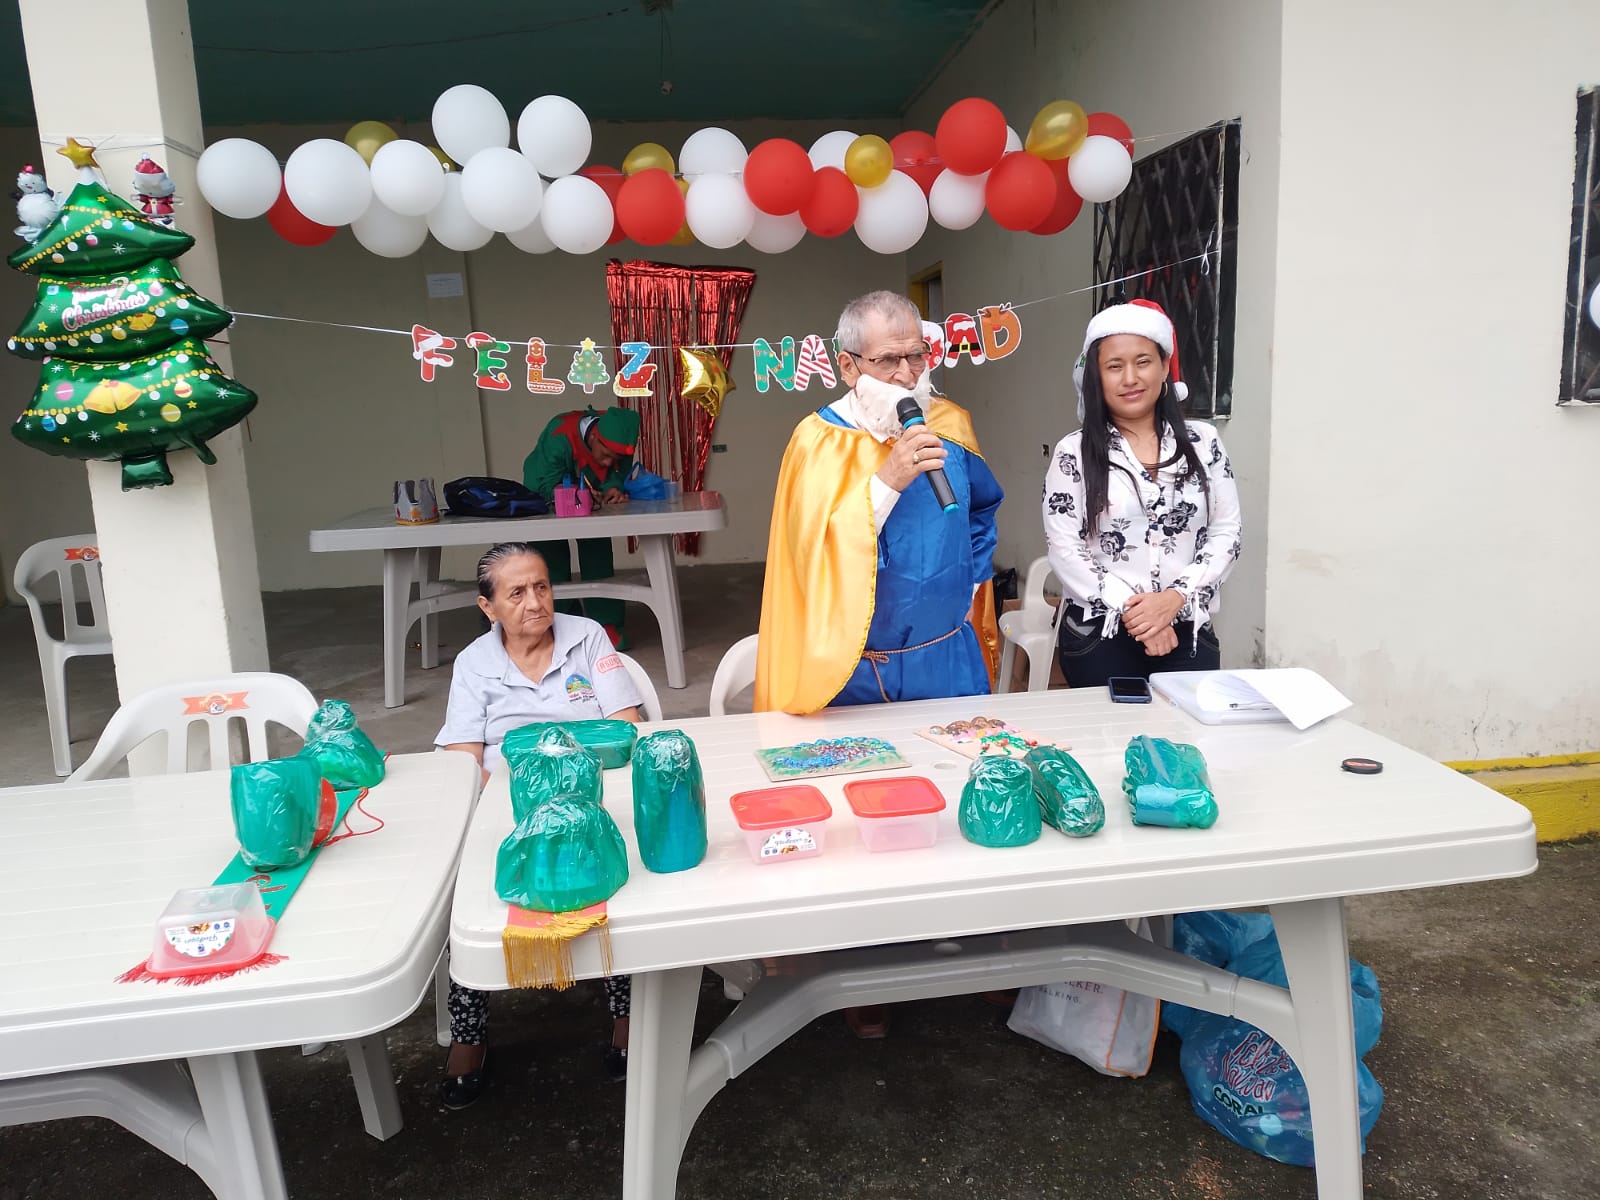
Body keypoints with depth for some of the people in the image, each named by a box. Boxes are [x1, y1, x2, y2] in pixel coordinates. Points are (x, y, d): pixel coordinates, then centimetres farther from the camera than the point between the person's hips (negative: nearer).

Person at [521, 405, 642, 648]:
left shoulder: (620, 440, -27)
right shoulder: (558, 437, -39)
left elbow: (617, 474, -15)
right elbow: (547, 486, -33)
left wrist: (613, 489, -37)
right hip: (545, 497, -3)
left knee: (598, 554, -6)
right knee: (553, 557, -7)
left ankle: (606, 623, -2)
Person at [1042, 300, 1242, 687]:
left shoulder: (1203, 442, 5)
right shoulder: (1073, 453, -2)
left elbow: (1226, 533, 2)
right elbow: (1064, 550, -7)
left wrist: (1174, 598, -13)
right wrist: (1130, 609, -15)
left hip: (1187, 633, 2)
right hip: (1098, 637, -2)